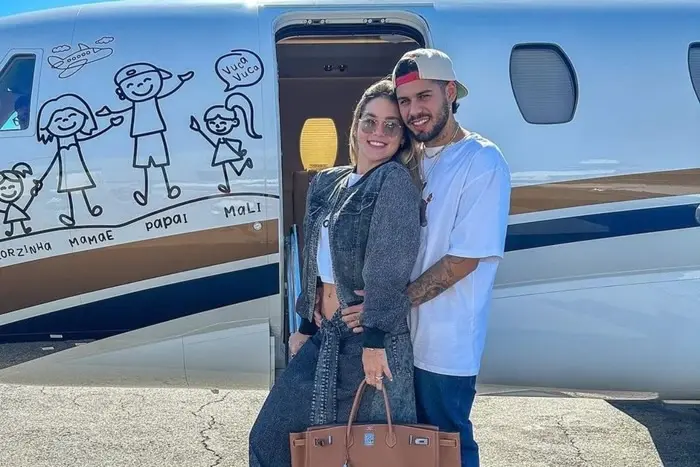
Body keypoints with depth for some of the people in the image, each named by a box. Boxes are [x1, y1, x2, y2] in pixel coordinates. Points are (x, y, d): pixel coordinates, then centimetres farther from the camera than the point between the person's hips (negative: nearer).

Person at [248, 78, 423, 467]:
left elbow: (387, 267, -18)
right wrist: (305, 325, 18)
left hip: (370, 341, -8)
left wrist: (375, 339, -21)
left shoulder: (395, 180, -11)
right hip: (323, 336, 8)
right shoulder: (325, 183, 11)